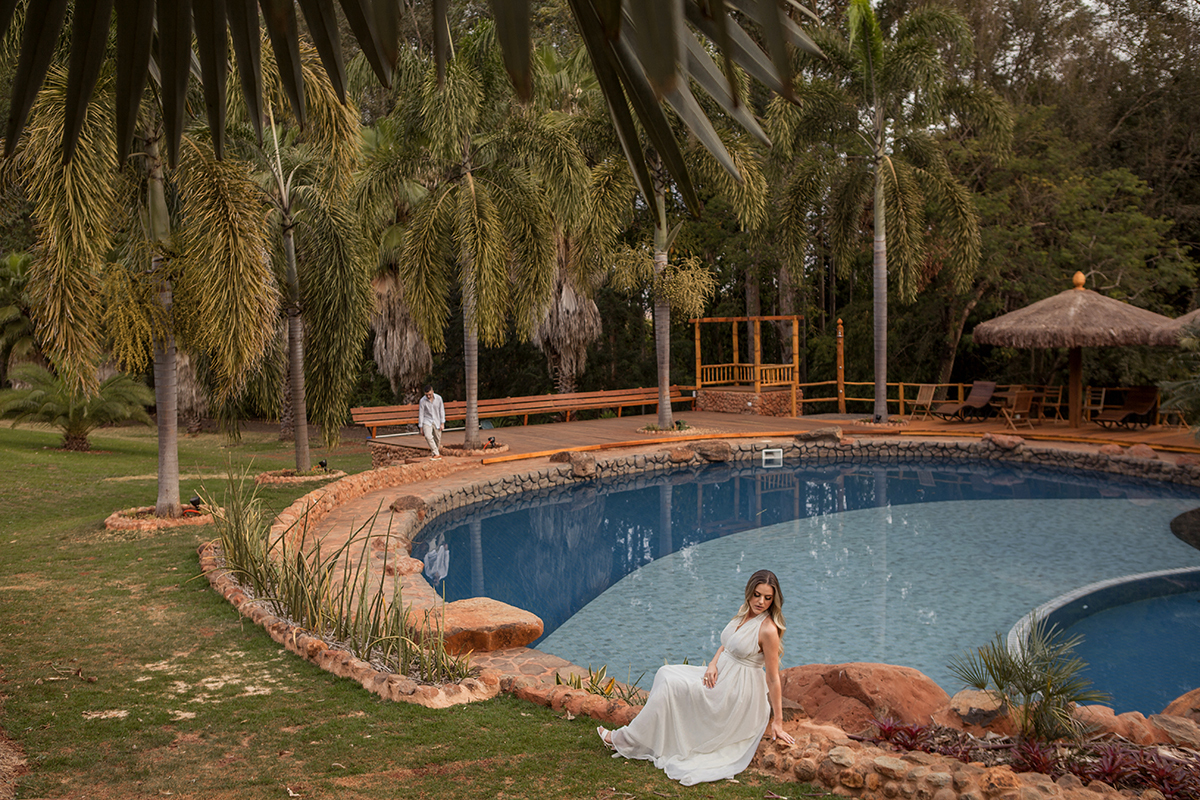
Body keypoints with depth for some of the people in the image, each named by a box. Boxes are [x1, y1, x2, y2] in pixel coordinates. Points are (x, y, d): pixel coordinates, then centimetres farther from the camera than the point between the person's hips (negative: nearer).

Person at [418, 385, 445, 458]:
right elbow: (421, 414, -7)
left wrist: (442, 423, -1)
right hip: (427, 421, -2)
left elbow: (441, 410, 1)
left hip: (436, 421, 2)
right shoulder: (422, 401, -13)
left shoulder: (438, 398, -7)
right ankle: (436, 454, -24)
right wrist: (421, 427, -5)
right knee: (428, 436, -24)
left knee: (438, 439, 6)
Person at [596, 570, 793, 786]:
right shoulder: (744, 612, 4)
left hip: (737, 693, -9)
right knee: (666, 673, 2)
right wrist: (713, 665, -6)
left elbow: (773, 678, -18)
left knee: (671, 686, -12)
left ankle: (625, 740, 1)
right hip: (720, 677, 9)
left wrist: (778, 721, -15)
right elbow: (726, 645, 14)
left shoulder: (768, 630, -21)